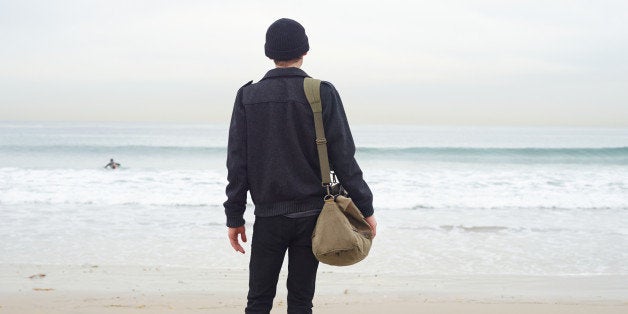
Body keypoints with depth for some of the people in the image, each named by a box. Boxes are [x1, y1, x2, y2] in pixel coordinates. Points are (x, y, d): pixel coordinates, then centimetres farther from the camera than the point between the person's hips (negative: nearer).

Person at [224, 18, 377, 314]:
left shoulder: (248, 96, 0)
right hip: (310, 216, 0)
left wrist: (234, 217, 6)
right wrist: (365, 209, 1)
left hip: (268, 218, 1)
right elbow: (343, 158, -6)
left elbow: (237, 164, -1)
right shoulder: (323, 93, -5)